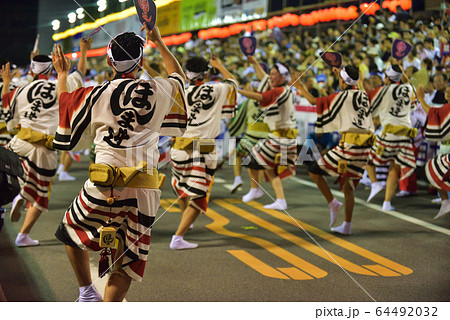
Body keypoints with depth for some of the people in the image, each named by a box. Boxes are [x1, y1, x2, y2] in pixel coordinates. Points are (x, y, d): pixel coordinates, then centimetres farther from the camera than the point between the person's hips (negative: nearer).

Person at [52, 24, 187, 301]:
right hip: (146, 190, 1)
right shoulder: (159, 91, 6)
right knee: (128, 260, 10)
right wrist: (160, 43, 40)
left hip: (105, 185, -1)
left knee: (72, 232, 25)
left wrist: (62, 75, 34)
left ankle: (87, 294, 21)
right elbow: (180, 77, 30)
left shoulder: (95, 95, 2)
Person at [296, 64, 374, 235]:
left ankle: (333, 203, -3)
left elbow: (313, 101, 5)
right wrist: (341, 74, 49)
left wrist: (300, 87, 21)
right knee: (349, 186, 14)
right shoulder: (363, 95, 12)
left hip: (349, 143, -7)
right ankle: (347, 226, 14)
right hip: (364, 147, 7)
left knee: (314, 171, 6)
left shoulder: (341, 96, -5)